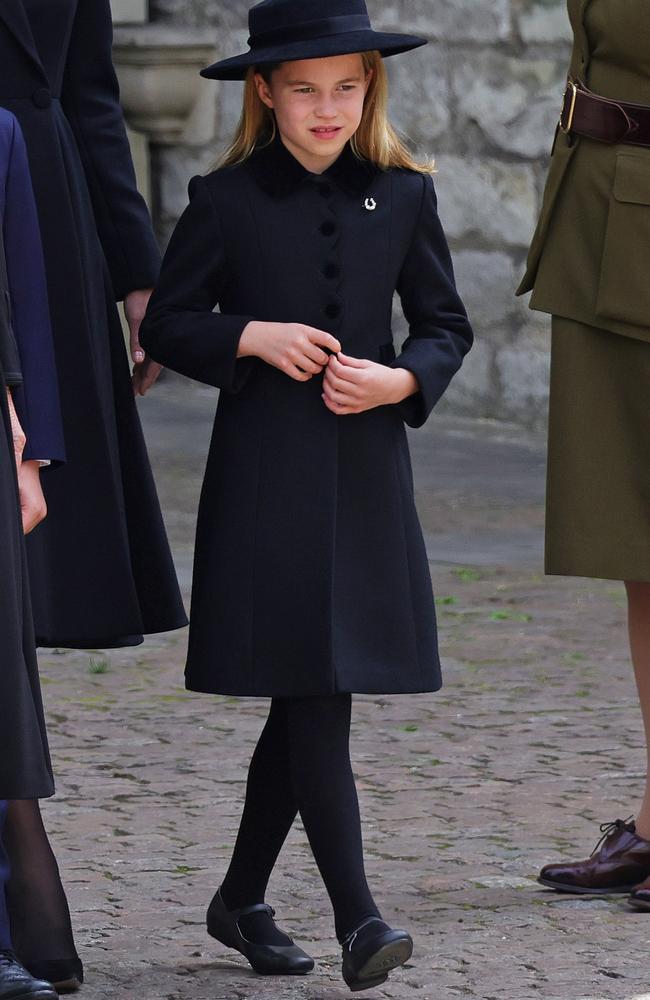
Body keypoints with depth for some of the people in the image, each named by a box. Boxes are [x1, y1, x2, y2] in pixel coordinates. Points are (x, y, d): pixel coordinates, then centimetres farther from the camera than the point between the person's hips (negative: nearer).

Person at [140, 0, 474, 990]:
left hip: (368, 472, 3)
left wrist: (403, 381, -9)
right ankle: (357, 918, -12)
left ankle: (242, 899, 24)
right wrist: (250, 337, -13)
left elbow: (447, 325, 11)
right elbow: (166, 324, 3)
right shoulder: (227, 201, -2)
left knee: (307, 701, 9)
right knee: (314, 695, -9)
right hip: (265, 474, -3)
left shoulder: (403, 196, 5)